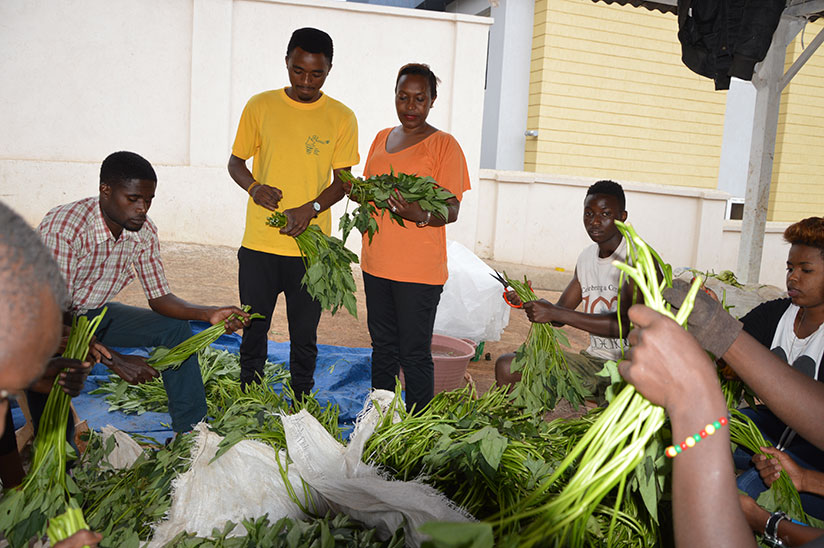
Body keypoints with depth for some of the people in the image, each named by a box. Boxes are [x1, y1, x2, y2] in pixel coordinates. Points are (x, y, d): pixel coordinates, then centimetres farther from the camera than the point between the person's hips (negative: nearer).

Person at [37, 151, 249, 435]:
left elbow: (159, 297, -5)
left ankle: (191, 432, 2)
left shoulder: (144, 231, -12)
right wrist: (116, 361, -38)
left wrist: (209, 313, -24)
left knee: (175, 329, -6)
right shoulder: (63, 227, -31)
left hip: (93, 314, 6)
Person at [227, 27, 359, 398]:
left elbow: (343, 180, 2)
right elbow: (235, 162, 11)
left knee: (304, 336, 10)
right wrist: (254, 187, -12)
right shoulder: (260, 107, 3)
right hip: (259, 244, 1)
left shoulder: (341, 118, 2)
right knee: (253, 331, 12)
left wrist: (310, 208, -16)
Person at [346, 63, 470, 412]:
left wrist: (421, 214, -31)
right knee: (383, 347, 16)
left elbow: (451, 211, -10)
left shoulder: (444, 145, -5)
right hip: (376, 262, 6)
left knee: (414, 354, -1)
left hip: (419, 269, -6)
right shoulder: (382, 138, 14)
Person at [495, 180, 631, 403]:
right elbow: (560, 314, 13)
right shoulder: (586, 257, 10)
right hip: (593, 359, 7)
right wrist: (529, 301, -9)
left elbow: (626, 323, -26)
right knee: (506, 366, -1)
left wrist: (555, 313, -28)